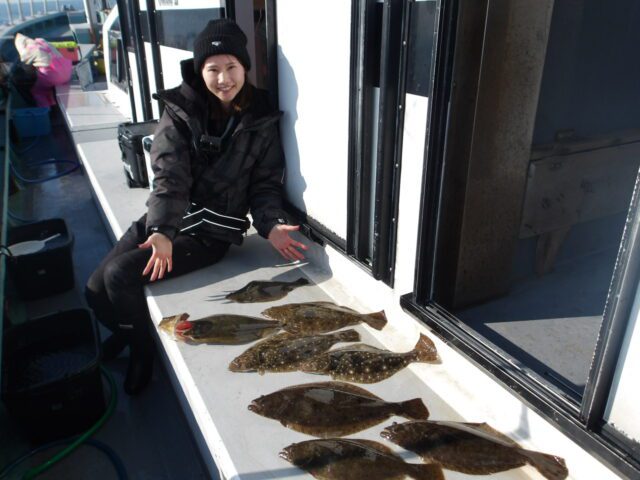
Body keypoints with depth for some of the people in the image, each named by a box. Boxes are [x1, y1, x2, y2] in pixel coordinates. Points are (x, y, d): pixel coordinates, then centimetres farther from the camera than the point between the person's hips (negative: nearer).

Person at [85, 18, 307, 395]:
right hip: (164, 219, 3)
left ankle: (143, 349, 9)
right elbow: (169, 177, -15)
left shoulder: (261, 120, -4)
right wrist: (162, 231, -31)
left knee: (120, 276, -20)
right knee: (96, 290, -2)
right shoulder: (180, 111, -5)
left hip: (213, 230, -3)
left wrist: (271, 225, -21)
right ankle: (127, 329, 34)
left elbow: (266, 183, -1)